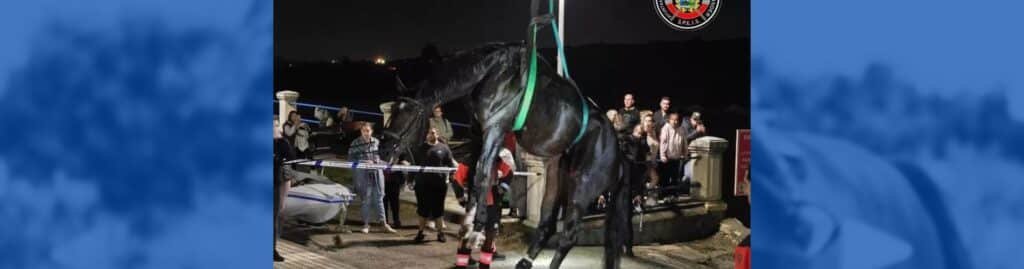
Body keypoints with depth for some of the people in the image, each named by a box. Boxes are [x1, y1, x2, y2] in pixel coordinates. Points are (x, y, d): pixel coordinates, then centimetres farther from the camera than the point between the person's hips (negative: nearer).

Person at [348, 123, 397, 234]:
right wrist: (364, 162, -17)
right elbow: (351, 159, -8)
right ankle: (366, 224, 12)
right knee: (366, 199, 2)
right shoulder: (356, 143, -5)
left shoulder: (376, 141, 6)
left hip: (377, 173, 3)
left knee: (379, 198, 6)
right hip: (363, 174, -3)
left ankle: (384, 223, 10)